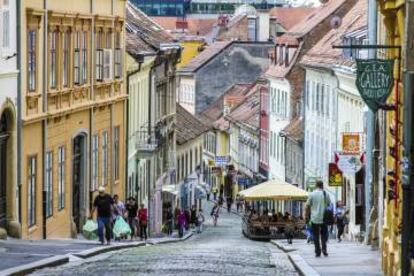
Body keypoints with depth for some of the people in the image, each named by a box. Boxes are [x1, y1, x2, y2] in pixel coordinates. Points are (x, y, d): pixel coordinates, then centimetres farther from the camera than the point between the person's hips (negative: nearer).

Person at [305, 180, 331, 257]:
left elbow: (307, 206, -3)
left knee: (315, 236, 5)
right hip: (324, 218, 1)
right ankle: (324, 250, 1)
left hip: (314, 219, -1)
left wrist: (307, 216, 7)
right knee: (324, 235, 13)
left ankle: (317, 252, 3)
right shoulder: (326, 194, 1)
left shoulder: (312, 194, -3)